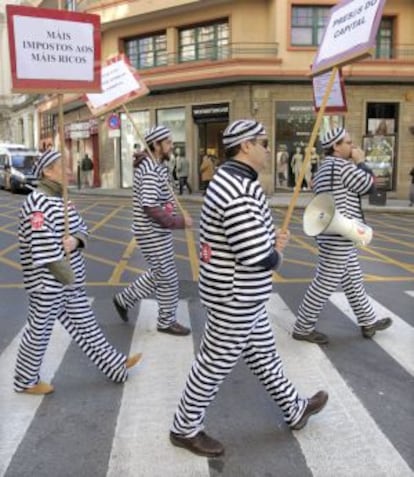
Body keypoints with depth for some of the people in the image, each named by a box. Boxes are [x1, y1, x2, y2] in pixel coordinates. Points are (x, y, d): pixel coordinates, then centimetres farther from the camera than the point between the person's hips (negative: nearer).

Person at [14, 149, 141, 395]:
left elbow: (81, 227, 10)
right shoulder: (38, 204, -21)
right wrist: (67, 278, -18)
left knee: (85, 324, 17)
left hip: (70, 280, 9)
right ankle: (25, 381, 30)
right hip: (48, 282, -9)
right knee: (40, 331, 9)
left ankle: (116, 365, 28)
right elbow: (44, 247, -25)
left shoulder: (61, 199, 9)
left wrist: (75, 240, -14)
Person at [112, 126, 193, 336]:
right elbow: (150, 208, -29)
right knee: (168, 278, 3)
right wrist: (179, 221, -23)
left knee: (158, 274, 21)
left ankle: (124, 299, 33)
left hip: (158, 231, 10)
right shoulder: (151, 171, -22)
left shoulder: (157, 166, 11)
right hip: (153, 234, -10)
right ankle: (167, 322, 20)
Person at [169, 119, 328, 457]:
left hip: (241, 292, 10)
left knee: (263, 354, 24)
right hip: (237, 297, -10)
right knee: (216, 364, 7)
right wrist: (277, 254, -8)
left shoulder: (231, 180, 7)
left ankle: (294, 410, 44)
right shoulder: (239, 192, -28)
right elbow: (260, 259, -30)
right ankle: (185, 429, 27)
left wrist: (271, 240, 1)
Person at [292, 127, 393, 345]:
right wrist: (361, 162, 0)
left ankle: (368, 322, 32)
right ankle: (302, 328, 7)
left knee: (352, 280, 18)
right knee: (326, 283, -2)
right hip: (338, 235, -10)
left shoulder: (325, 168, 16)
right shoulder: (342, 165, -14)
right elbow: (368, 186, -9)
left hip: (332, 233, 10)